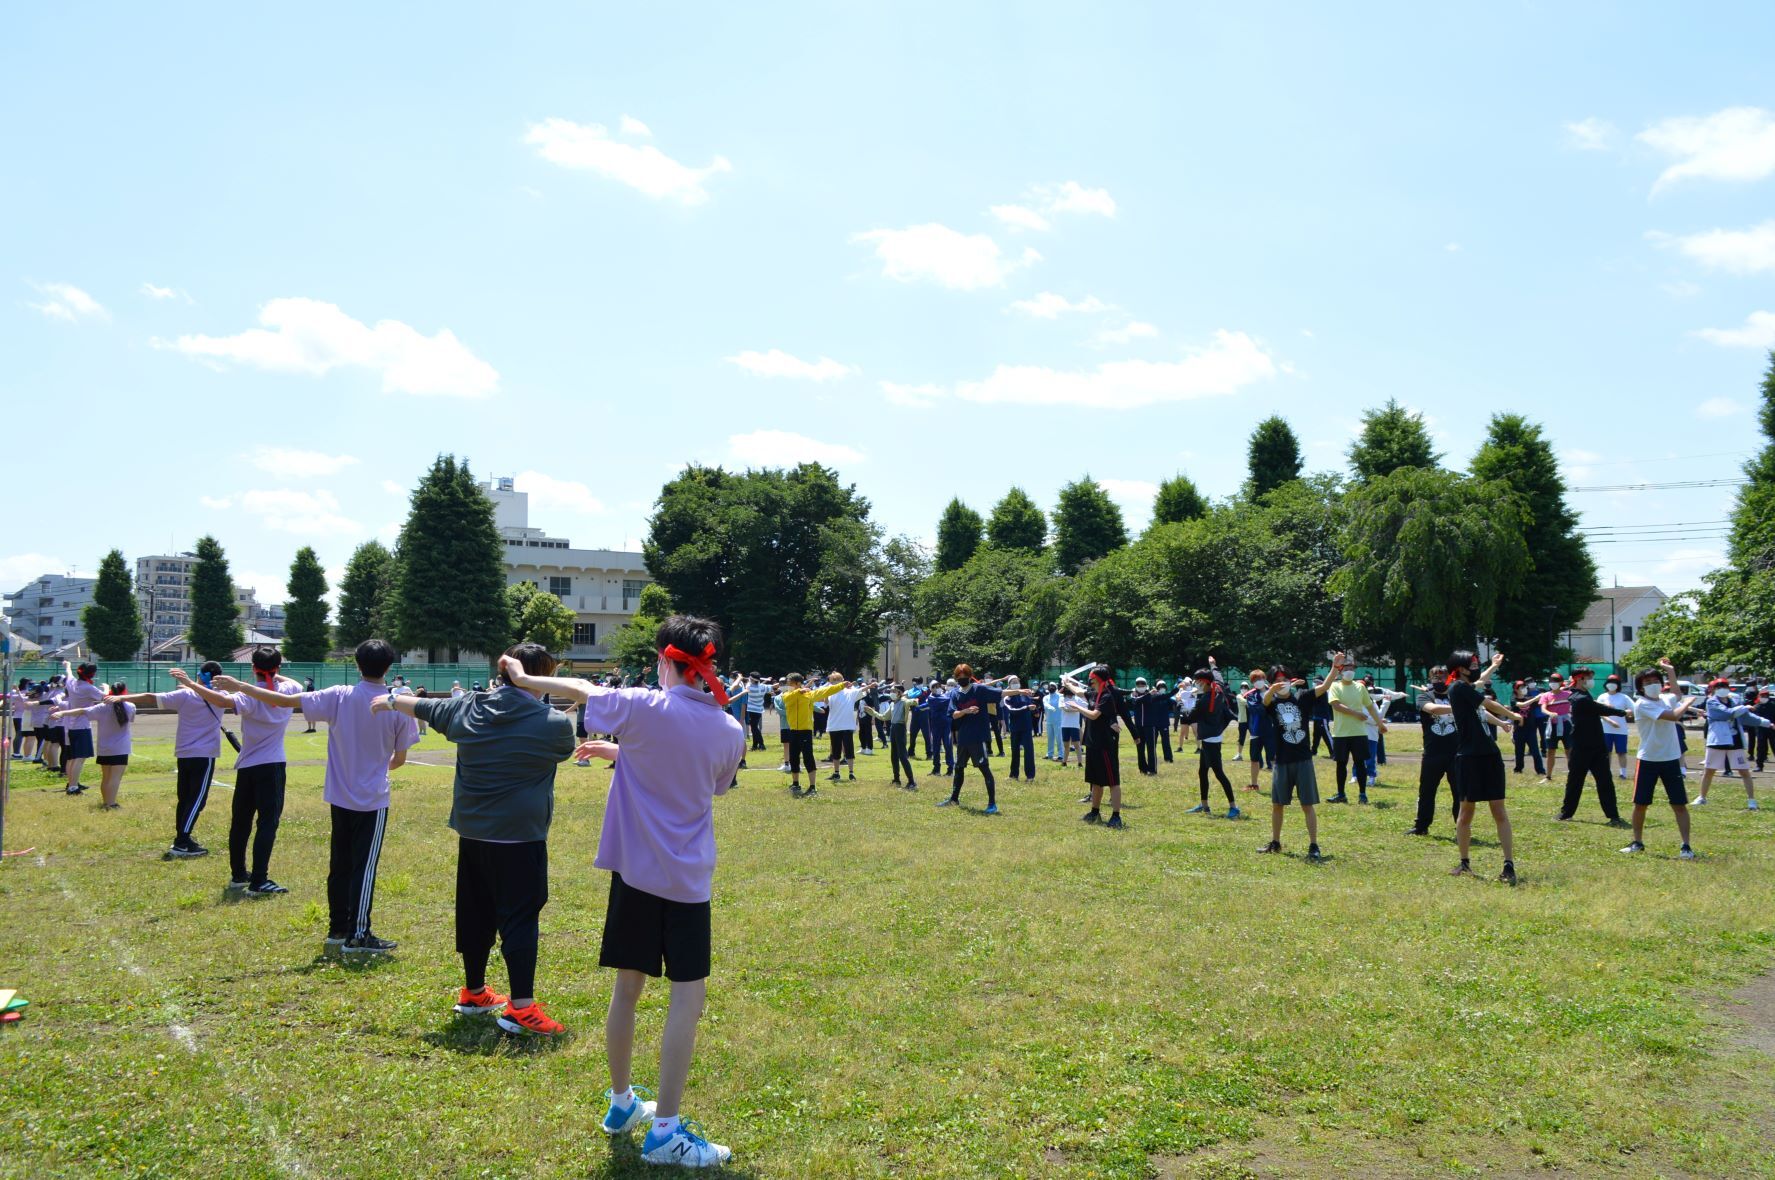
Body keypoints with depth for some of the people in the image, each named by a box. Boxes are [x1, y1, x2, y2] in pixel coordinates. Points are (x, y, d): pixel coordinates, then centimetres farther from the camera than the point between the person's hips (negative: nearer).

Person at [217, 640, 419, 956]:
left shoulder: (339, 697, -8)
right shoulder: (399, 707, -10)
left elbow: (285, 701, -8)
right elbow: (399, 759, -1)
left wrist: (239, 686, 2)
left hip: (340, 799, 3)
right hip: (374, 801, -3)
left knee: (339, 866, 15)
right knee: (365, 868, 2)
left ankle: (337, 931, 23)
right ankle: (357, 936, 3)